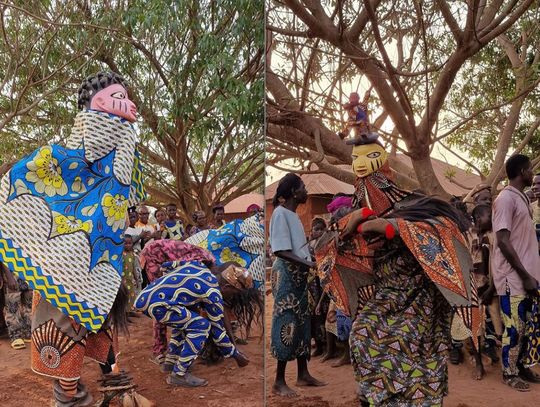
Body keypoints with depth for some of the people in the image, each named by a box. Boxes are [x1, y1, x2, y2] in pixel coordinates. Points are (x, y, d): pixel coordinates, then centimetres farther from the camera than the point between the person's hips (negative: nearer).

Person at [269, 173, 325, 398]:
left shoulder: (293, 215, 14)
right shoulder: (280, 213, -13)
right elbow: (281, 251, -20)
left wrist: (310, 265, 5)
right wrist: (309, 264, -25)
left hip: (298, 274, 9)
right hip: (286, 274, -9)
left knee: (301, 323, 12)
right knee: (287, 325, -6)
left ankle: (303, 374, 21)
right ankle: (279, 381, 2)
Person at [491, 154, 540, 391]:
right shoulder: (506, 199, -15)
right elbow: (503, 241, -20)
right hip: (513, 277, -8)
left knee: (521, 325, 16)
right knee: (514, 327, 1)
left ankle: (519, 366, 28)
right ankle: (509, 373, 14)